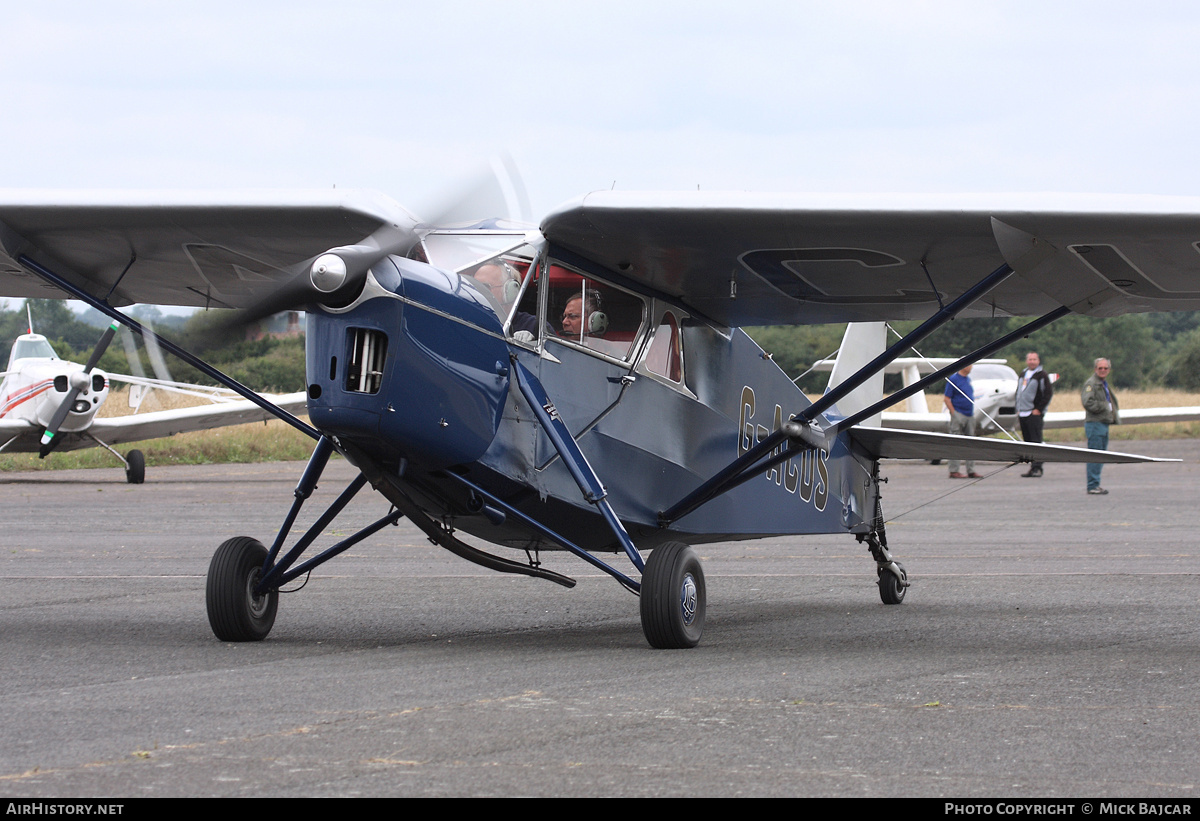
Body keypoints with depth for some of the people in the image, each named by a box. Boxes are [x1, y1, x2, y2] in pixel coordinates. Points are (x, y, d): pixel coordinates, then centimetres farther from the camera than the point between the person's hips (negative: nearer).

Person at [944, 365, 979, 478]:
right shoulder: (953, 379, -9)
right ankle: (954, 471, -4)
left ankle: (971, 471, 12)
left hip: (970, 416, 8)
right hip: (959, 415, -8)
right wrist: (954, 414, -14)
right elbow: (947, 399, -11)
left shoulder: (968, 379, 15)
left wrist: (972, 412, 16)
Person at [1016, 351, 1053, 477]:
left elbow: (1048, 393, -10)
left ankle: (1037, 468, -13)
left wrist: (1039, 409, -12)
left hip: (1035, 414, -8)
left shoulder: (1041, 375, -5)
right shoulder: (1023, 375, 17)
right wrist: (1018, 408, 14)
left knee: (1036, 441, -10)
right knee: (1028, 441, 8)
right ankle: (1032, 466, 13)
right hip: (1022, 414, 8)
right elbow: (1018, 392, 25)